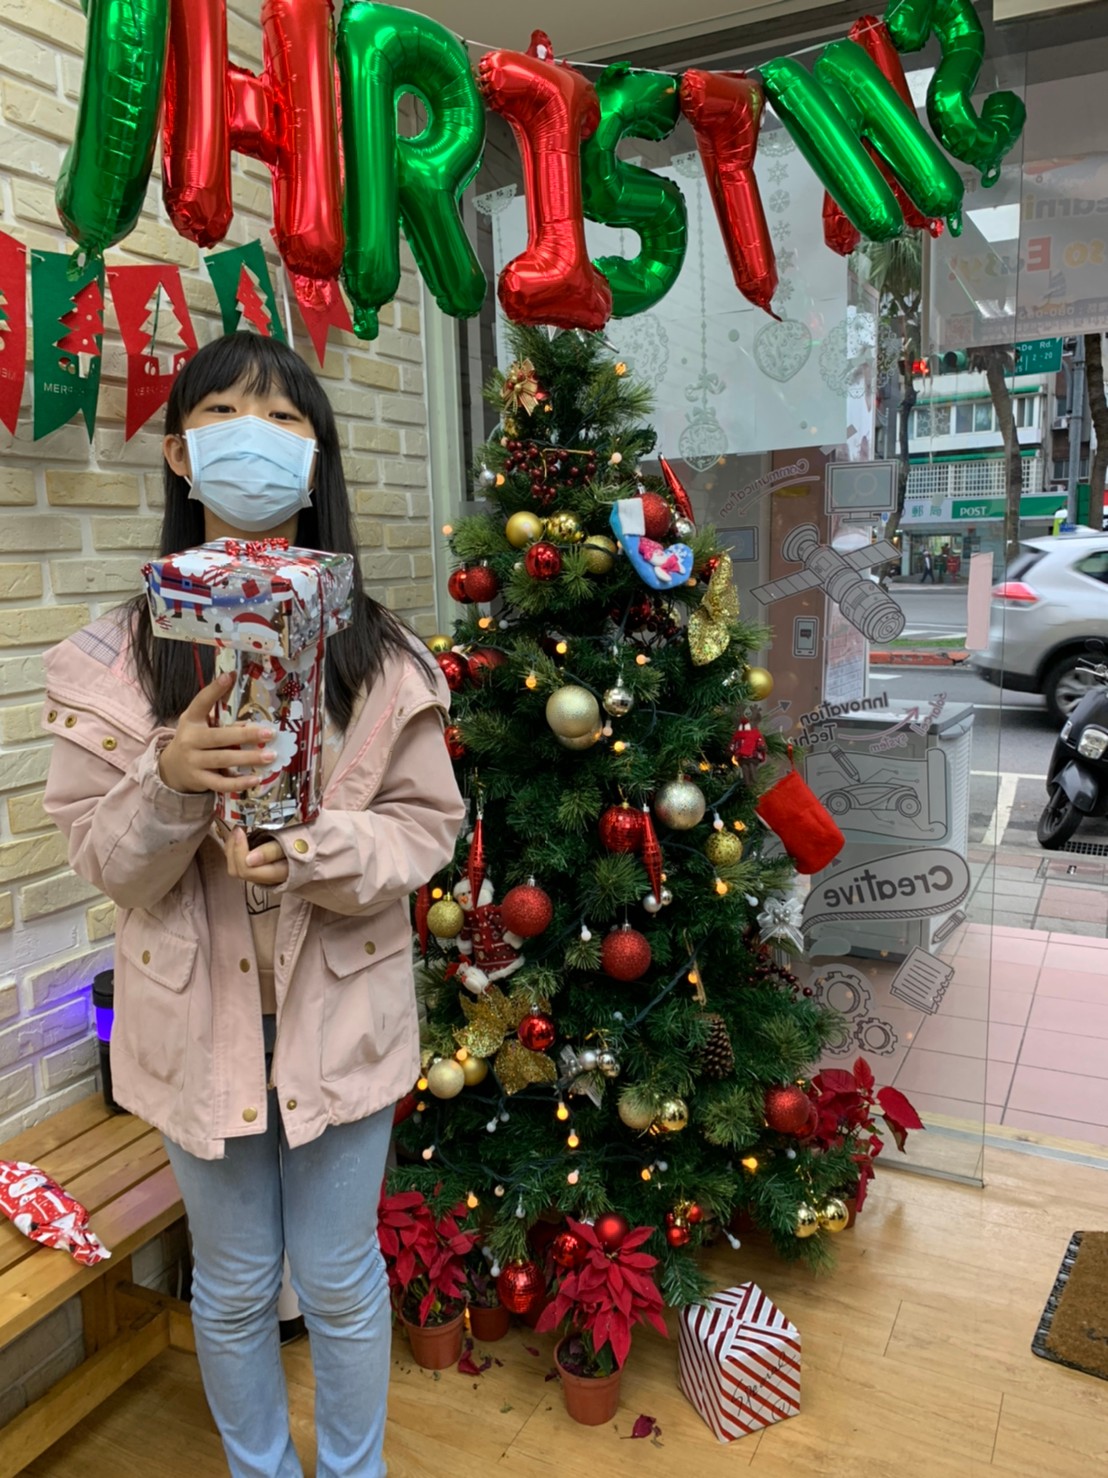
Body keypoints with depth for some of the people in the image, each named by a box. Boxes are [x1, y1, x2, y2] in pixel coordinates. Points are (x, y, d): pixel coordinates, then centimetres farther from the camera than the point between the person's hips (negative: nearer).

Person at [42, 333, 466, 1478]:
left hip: (341, 1007, 0)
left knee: (340, 1281, 18)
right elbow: (105, 863, -6)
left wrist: (318, 850, -25)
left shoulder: (380, 656, -7)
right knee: (233, 1287, 21)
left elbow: (428, 827, -6)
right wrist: (168, 782, -27)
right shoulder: (112, 661, -7)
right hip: (198, 1014, 1)